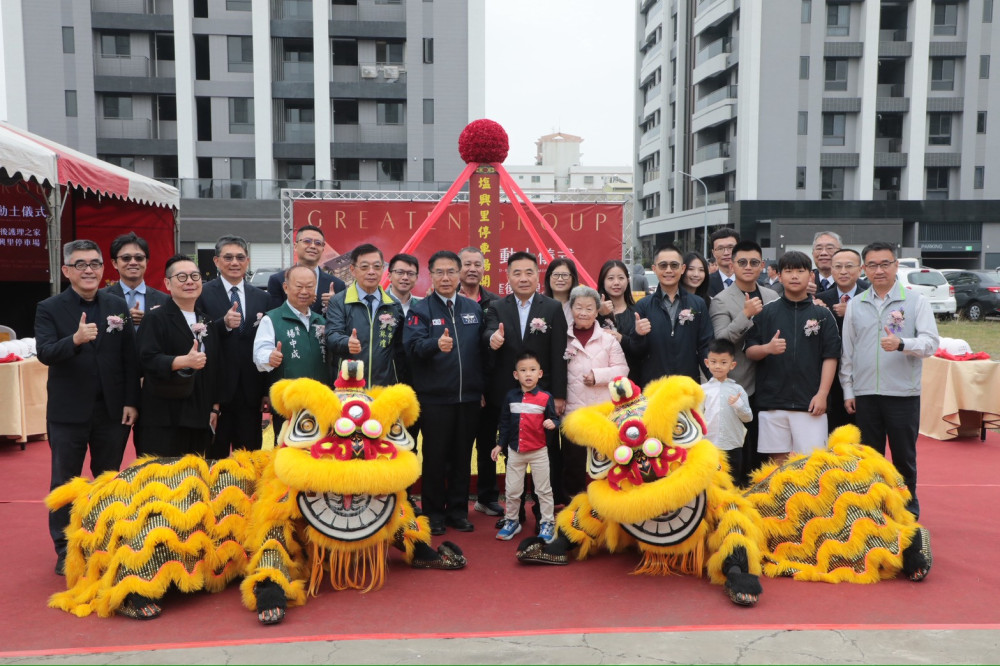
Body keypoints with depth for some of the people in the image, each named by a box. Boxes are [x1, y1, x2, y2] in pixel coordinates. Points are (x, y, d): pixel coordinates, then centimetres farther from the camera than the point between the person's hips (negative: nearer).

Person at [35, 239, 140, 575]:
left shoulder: (118, 305, 4)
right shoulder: (49, 308, -3)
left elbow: (130, 357, 2)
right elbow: (44, 353, -17)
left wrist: (131, 402, -3)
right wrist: (75, 339, -36)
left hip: (112, 410, 2)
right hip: (68, 412, -2)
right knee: (64, 483, 8)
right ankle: (65, 551, 21)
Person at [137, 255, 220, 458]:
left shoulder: (208, 321, 17)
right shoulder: (156, 318, -1)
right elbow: (148, 359, -14)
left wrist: (215, 407, 12)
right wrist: (184, 361, -29)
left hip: (201, 417, 5)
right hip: (164, 419, -5)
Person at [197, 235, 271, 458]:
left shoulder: (262, 298, 10)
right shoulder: (202, 294, 0)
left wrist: (267, 390, 7)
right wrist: (224, 323, -23)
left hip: (250, 392, 3)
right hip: (216, 390, -3)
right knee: (215, 458, 6)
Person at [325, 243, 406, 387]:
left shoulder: (394, 306, 10)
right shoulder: (338, 302, 2)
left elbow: (400, 350, 12)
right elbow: (332, 335, -10)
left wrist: (398, 384, 6)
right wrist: (347, 343, -32)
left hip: (385, 387, 2)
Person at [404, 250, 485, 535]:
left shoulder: (474, 308, 10)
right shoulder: (420, 309, -1)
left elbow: (481, 348, 8)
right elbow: (413, 346, -16)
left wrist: (482, 388, -2)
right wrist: (436, 344, -34)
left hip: (469, 397, 3)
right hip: (434, 397, -3)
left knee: (462, 456, 11)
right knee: (435, 457, 5)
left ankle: (458, 510, 24)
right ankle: (434, 513, 18)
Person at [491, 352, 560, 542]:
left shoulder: (546, 397, -9)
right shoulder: (511, 396, 1)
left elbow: (554, 419, -4)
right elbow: (505, 423, 8)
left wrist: (552, 424, -27)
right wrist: (500, 444, 6)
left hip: (538, 452, -3)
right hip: (515, 451, 3)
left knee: (543, 490, 7)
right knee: (512, 490, 12)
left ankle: (547, 523, 19)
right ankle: (511, 521, 28)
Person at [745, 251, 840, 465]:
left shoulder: (822, 314, 5)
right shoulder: (766, 312, 6)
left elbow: (830, 357, 2)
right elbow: (749, 351, 5)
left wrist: (822, 394, -7)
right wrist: (767, 348, -16)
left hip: (810, 402, -1)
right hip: (772, 401, 1)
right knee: (778, 459, 7)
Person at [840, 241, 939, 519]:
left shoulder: (916, 301, -1)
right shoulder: (855, 305, 7)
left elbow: (930, 342, -10)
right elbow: (847, 351, 8)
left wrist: (901, 344, -29)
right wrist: (848, 390, 5)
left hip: (903, 393, -2)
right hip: (865, 394, 2)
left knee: (904, 455, 8)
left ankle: (908, 511, 24)